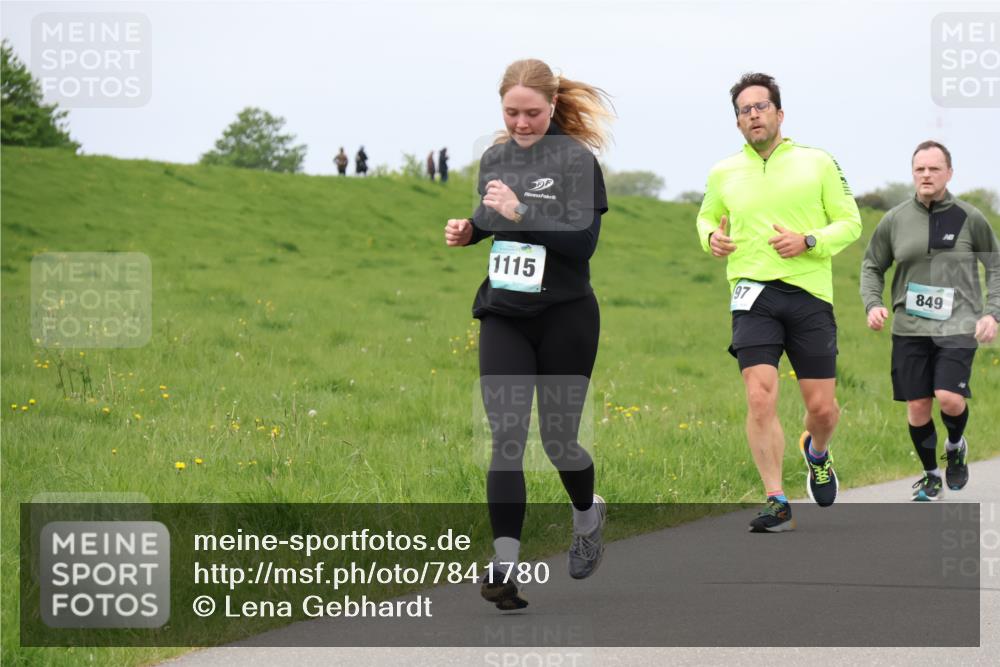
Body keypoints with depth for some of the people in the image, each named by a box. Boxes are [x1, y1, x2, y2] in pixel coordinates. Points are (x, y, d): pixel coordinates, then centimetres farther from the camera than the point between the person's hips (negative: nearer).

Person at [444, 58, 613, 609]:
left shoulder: (576, 159, -9)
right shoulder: (493, 158, 8)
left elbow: (583, 240, -17)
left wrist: (520, 213, -24)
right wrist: (467, 229, 3)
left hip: (565, 317, -4)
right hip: (503, 317, 4)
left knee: (558, 437, 8)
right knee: (506, 438, -8)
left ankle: (588, 516, 40)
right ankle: (504, 565, -14)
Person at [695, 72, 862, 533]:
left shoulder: (817, 163, 5)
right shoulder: (723, 174, 11)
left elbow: (850, 222, 6)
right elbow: (707, 217, 29)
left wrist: (808, 242, -11)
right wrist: (711, 237, 5)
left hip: (809, 293, -1)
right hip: (754, 295, 1)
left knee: (821, 405, 1)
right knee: (760, 397, -16)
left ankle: (816, 452, 37)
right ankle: (777, 503, -10)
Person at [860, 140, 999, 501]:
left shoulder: (969, 218, -1)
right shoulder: (894, 220, 4)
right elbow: (872, 267, 14)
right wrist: (873, 303, -3)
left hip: (958, 326, -2)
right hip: (909, 328, 2)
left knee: (949, 398, -18)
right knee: (917, 406, 3)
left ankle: (956, 445, 16)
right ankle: (931, 475, 24)